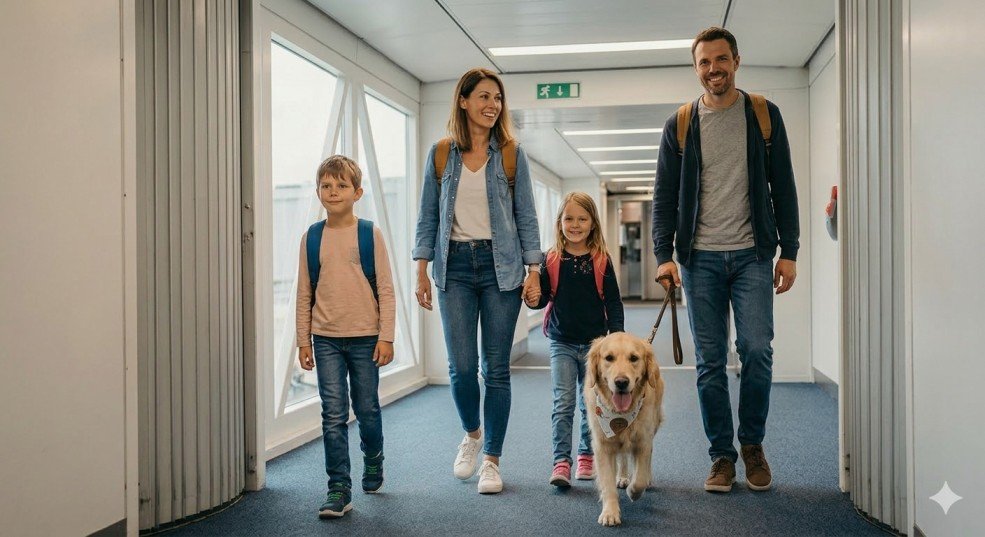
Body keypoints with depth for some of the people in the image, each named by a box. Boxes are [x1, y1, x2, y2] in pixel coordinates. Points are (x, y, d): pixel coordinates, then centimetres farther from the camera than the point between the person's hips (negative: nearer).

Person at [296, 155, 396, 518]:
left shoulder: (370, 234, -3)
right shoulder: (311, 238, 3)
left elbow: (385, 290, -3)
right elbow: (304, 294, 7)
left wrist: (386, 337, -7)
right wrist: (303, 340, 5)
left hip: (365, 337, -1)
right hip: (326, 339, 1)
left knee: (367, 409, 11)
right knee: (333, 414, -2)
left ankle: (373, 460, 39)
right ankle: (339, 489, 5)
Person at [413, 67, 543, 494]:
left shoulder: (511, 153, 4)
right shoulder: (440, 154, 6)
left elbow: (526, 215, 4)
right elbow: (428, 216, 8)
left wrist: (534, 268, -3)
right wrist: (421, 270, 2)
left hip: (500, 266, 0)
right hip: (455, 266, 1)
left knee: (496, 368, 1)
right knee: (461, 367, -5)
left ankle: (492, 459, 13)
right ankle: (472, 433, 25)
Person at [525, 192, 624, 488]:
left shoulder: (601, 261, -3)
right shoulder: (552, 260, -2)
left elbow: (613, 302, 0)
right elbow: (545, 295, 4)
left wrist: (617, 337, -6)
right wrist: (534, 300, -19)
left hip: (595, 342, 0)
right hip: (562, 343, 0)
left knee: (591, 403, 11)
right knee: (563, 402, -5)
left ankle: (587, 456, 25)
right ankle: (561, 461, -4)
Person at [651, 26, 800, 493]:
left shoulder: (764, 115, 7)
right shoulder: (679, 125, 7)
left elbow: (783, 187, 6)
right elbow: (665, 195, 6)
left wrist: (789, 251, -1)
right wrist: (664, 254, -6)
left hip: (752, 254, -1)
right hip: (700, 257, 1)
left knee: (756, 350, -9)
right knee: (710, 361, 3)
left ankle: (753, 445, 13)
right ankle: (722, 454, 14)